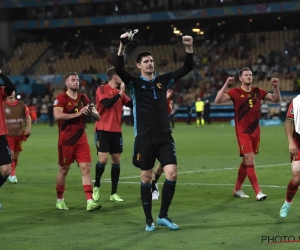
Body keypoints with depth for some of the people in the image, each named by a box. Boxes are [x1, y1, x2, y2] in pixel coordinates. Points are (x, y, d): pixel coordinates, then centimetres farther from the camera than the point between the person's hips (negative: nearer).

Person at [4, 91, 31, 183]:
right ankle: (12, 174, -6)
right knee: (10, 154, -12)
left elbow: (28, 117, 8)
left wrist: (28, 128, -5)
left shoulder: (21, 104, 4)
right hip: (8, 134, -3)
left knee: (16, 155, 9)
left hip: (19, 133, 3)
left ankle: (11, 174, 23)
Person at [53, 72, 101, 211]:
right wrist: (78, 113, -26)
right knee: (64, 169, 6)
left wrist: (92, 112, -12)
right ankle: (59, 200, 22)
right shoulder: (61, 99, -7)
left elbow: (97, 117, 11)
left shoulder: (83, 99, 10)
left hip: (81, 139, 4)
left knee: (86, 168, -6)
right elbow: (57, 115, -24)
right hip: (66, 140, -4)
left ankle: (90, 201, -11)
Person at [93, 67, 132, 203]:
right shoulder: (102, 89, -6)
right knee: (103, 159, -12)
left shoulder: (120, 92, 12)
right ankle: (96, 186, 12)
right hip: (103, 130, -6)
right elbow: (107, 104, -20)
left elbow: (133, 104, 8)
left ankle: (114, 193, 9)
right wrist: (120, 93, -17)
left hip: (116, 131, 6)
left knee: (116, 160, 3)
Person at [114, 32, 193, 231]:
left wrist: (189, 48, -12)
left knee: (172, 173, -9)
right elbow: (119, 69, -18)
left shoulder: (163, 80, 8)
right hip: (144, 137, -2)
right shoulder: (135, 83, 0)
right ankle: (149, 219, 14)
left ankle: (163, 216, 5)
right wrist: (123, 46, -30)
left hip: (164, 136, 2)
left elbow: (187, 68, 3)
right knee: (146, 178, 4)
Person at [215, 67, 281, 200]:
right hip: (243, 132, -5)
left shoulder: (258, 92, 7)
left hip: (255, 132, 5)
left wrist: (276, 87, -5)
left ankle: (237, 189, 27)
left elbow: (276, 99, 12)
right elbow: (218, 100, -17)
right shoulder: (235, 92, -6)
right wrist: (226, 85, -26)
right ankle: (258, 192, -13)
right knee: (250, 161, -13)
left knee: (246, 162, 13)